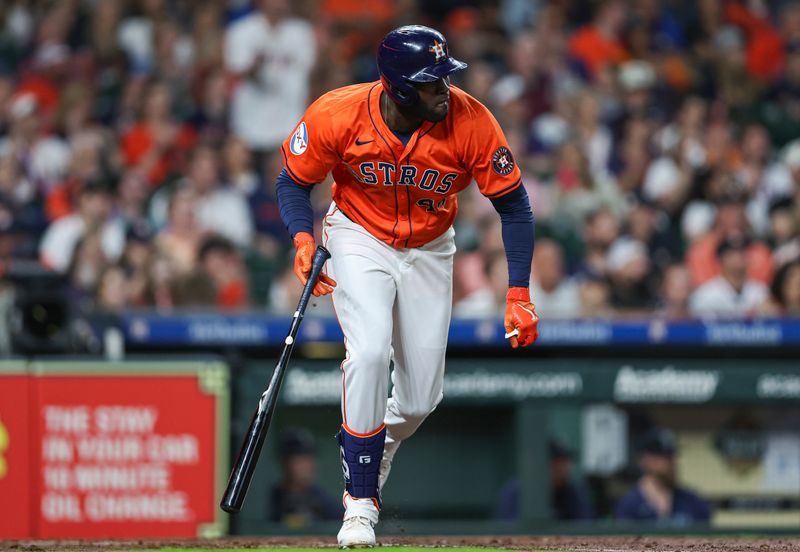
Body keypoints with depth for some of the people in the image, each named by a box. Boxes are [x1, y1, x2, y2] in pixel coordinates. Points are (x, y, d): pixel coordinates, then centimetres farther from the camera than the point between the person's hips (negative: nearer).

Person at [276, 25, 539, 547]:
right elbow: (294, 181, -8)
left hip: (429, 249, 2)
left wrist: (518, 296, -20)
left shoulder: (470, 121, -26)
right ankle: (361, 501, -13)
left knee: (422, 395, 2)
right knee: (369, 353, -25)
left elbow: (514, 205, -15)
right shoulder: (337, 116, -27)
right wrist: (303, 239, -27)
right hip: (360, 239, -2)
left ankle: (381, 444, 39)